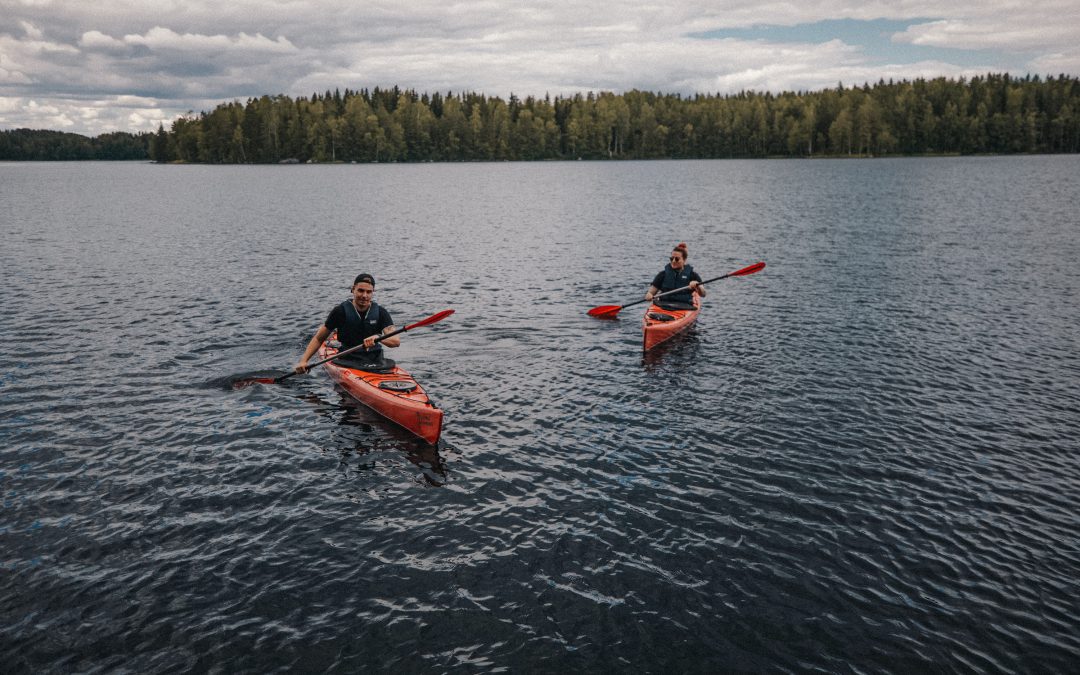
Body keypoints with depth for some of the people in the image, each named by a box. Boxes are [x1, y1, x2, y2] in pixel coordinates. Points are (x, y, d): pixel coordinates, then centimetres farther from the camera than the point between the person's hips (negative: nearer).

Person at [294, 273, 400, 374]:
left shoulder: (380, 313, 3)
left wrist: (378, 338, -30)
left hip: (375, 362, 2)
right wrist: (303, 361, -8)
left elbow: (396, 341, -9)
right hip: (348, 362, -2)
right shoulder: (341, 311, -2)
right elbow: (319, 339, 4)